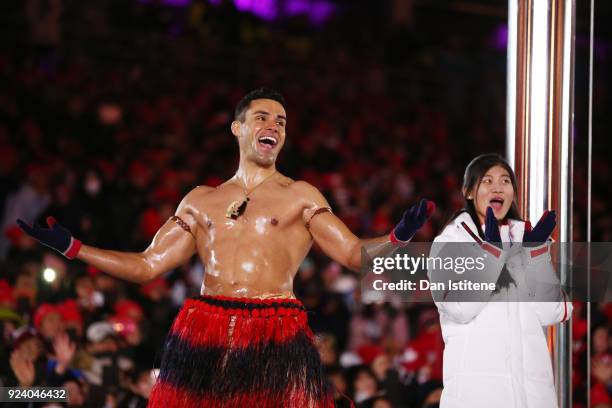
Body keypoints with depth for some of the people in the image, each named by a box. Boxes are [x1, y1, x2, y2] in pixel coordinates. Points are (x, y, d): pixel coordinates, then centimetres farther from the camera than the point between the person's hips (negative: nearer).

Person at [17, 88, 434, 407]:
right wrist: (71, 247, 12)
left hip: (276, 341, -2)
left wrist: (398, 237, -16)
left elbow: (354, 254, 4)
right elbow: (147, 265, 17)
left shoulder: (299, 196, 11)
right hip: (203, 334, 3)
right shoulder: (201, 201, 17)